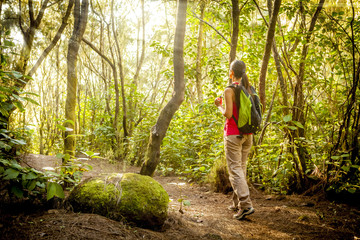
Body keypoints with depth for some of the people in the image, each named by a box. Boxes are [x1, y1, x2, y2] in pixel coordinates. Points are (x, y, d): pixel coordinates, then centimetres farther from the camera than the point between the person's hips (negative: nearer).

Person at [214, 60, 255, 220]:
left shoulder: (229, 91, -13)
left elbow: (228, 114, -18)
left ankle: (246, 204, -12)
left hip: (233, 134, -7)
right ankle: (237, 203, 22)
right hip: (247, 134, 7)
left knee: (235, 169, -4)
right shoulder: (249, 89, 7)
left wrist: (219, 106, 1)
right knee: (241, 167, 14)